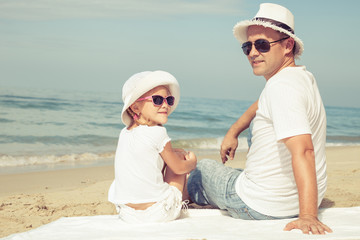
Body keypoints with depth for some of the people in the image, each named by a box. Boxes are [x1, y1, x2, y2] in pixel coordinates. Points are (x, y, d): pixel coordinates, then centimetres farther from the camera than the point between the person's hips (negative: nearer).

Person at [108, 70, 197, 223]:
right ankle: (182, 201, 27)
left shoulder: (124, 133, 7)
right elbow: (179, 168, 1)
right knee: (180, 155, 14)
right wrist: (192, 162, 20)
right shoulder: (157, 133, -14)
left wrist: (174, 153, 25)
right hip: (157, 214, -6)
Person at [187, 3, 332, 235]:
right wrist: (233, 131, 23)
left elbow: (303, 151, -38)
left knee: (203, 167, 17)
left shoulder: (282, 87, -27)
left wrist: (308, 216, -43)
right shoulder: (303, 76, 6)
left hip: (261, 207, -8)